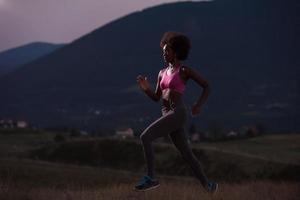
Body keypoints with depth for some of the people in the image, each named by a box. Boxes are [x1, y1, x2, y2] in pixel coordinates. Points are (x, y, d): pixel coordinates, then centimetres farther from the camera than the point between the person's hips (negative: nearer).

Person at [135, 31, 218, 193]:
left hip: (177, 114, -8)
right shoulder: (162, 73, 18)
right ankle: (207, 184, 26)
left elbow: (206, 86, 0)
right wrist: (146, 88, -2)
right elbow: (156, 98, 19)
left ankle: (151, 178, -18)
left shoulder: (185, 70, -3)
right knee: (187, 154, 13)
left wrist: (199, 104, -16)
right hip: (167, 115, 8)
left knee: (145, 137, -20)